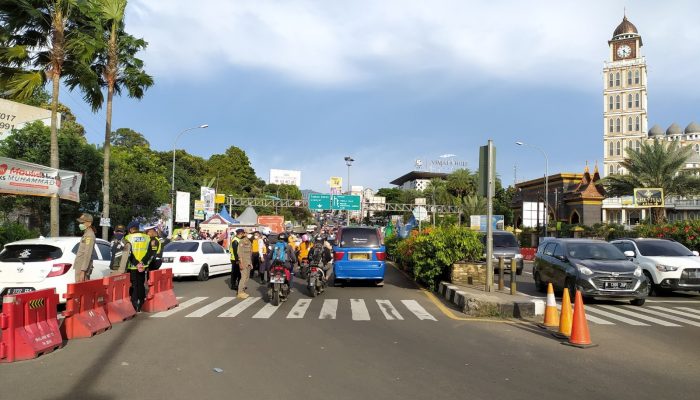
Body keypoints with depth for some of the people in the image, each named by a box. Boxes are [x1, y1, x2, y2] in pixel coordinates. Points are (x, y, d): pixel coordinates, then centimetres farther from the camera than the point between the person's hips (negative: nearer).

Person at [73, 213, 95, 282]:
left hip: (83, 268, -10)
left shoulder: (89, 235, -15)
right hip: (80, 267, 10)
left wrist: (82, 271, -25)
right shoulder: (86, 234, 18)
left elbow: (87, 255, -22)